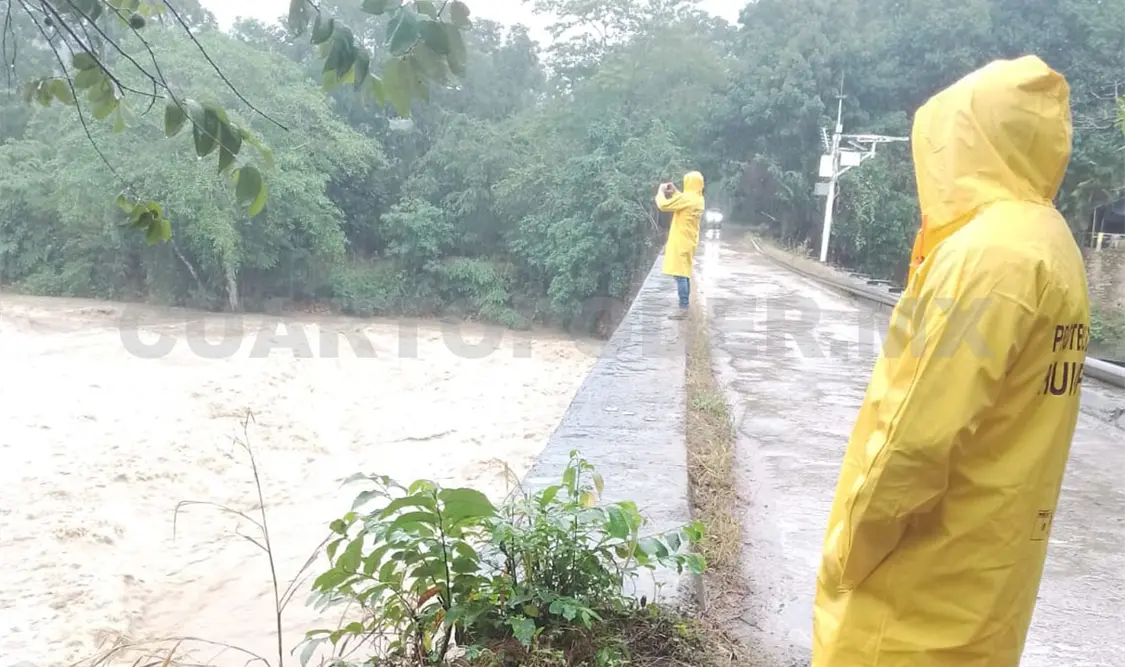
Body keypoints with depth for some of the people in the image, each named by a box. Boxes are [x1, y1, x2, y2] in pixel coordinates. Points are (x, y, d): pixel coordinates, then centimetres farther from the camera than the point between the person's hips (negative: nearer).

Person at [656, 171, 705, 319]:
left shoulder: (687, 198, -18)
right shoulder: (698, 199, 10)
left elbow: (664, 205, -20)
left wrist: (660, 191, -2)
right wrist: (674, 192, 17)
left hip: (681, 242, -10)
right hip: (688, 241, 10)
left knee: (679, 275, -10)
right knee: (684, 274, 14)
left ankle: (683, 308, -12)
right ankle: (685, 306, 19)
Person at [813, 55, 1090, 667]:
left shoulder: (987, 251, -22)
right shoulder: (1048, 243, 7)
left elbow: (916, 438, -25)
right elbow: (1004, 420, 10)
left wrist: (847, 552, -14)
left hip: (926, 578, -9)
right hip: (986, 564, 9)